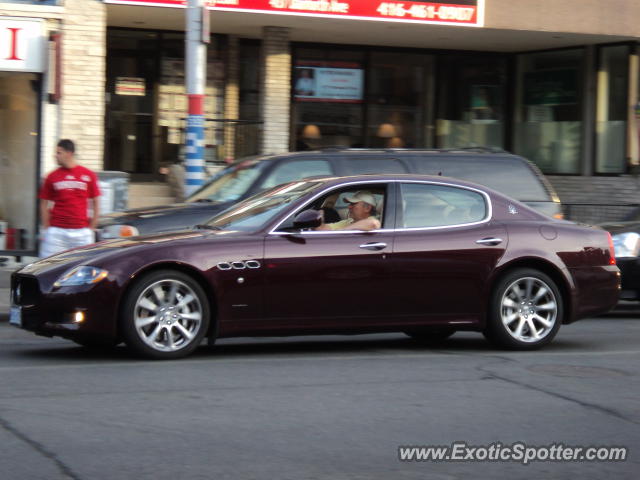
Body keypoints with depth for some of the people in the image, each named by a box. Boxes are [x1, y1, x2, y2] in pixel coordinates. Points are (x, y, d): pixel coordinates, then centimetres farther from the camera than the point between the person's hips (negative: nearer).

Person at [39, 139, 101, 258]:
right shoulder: (52, 177, 4)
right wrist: (46, 228, 2)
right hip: (57, 231, 0)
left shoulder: (88, 175, 3)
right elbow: (44, 204, 8)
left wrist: (91, 228, 5)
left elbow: (96, 203, 9)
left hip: (81, 231, 0)